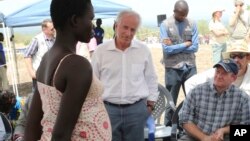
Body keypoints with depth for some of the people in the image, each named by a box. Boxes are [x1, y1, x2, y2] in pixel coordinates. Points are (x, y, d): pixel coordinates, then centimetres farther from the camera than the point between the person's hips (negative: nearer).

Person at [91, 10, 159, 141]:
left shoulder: (144, 50, 0)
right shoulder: (100, 51, -3)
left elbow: (151, 79, 10)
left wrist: (150, 103, 9)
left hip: (137, 109, 1)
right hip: (107, 109, -1)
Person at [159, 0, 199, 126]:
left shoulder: (192, 24, 4)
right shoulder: (165, 25, -4)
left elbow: (195, 47, -4)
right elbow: (167, 49, -12)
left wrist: (175, 47, -10)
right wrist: (185, 44, -7)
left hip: (190, 67, 3)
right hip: (173, 68, -2)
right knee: (171, 101, 8)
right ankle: (168, 128, 20)